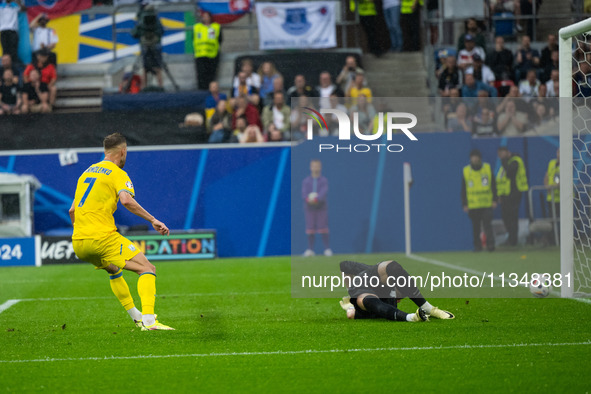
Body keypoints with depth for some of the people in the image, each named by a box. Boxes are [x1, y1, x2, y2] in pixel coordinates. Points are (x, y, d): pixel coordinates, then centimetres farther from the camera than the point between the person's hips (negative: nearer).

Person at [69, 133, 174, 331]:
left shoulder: (87, 172, 22)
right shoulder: (117, 174, -1)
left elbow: (72, 210, 25)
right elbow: (126, 200, -21)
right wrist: (153, 220, -18)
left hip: (78, 243, 8)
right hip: (103, 237, -8)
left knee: (114, 270, 33)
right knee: (147, 269, -7)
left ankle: (136, 317, 33)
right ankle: (148, 320, -25)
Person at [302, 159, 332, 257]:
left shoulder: (324, 180, 4)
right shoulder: (306, 181, 8)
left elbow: (324, 193, -10)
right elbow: (304, 194, -2)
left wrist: (316, 199, -27)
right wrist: (308, 199, -25)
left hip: (322, 207, -1)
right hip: (309, 208, 1)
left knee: (323, 228, -4)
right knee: (310, 228, -1)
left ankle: (327, 249, 0)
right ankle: (310, 249, 4)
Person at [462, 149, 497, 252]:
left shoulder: (487, 168, 4)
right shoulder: (466, 171, 4)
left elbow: (493, 185, 7)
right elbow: (463, 189, 7)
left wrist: (494, 200, 0)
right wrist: (464, 204, 2)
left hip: (487, 204, -1)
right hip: (472, 204, 1)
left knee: (487, 224, -10)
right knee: (476, 227, 5)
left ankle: (490, 243, -9)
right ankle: (477, 246, 13)